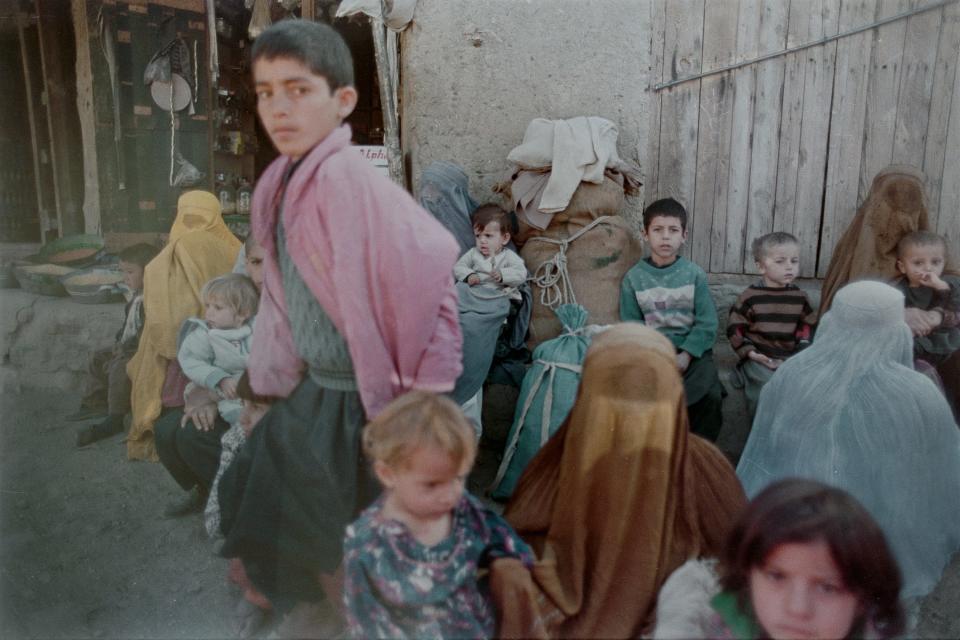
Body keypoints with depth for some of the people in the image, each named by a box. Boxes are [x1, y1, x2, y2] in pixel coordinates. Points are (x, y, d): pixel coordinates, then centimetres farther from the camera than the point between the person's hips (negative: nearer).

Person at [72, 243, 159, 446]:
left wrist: (125, 348, -19)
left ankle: (114, 420, -21)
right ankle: (95, 402, 30)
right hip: (128, 347, 12)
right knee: (99, 359, 20)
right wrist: (119, 342, 9)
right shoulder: (135, 297, 12)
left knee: (119, 367, -30)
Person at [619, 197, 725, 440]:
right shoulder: (634, 278, 4)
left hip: (692, 349, 1)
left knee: (711, 395, -23)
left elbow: (707, 322, 0)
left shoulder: (694, 274, 4)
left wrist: (686, 355, -12)